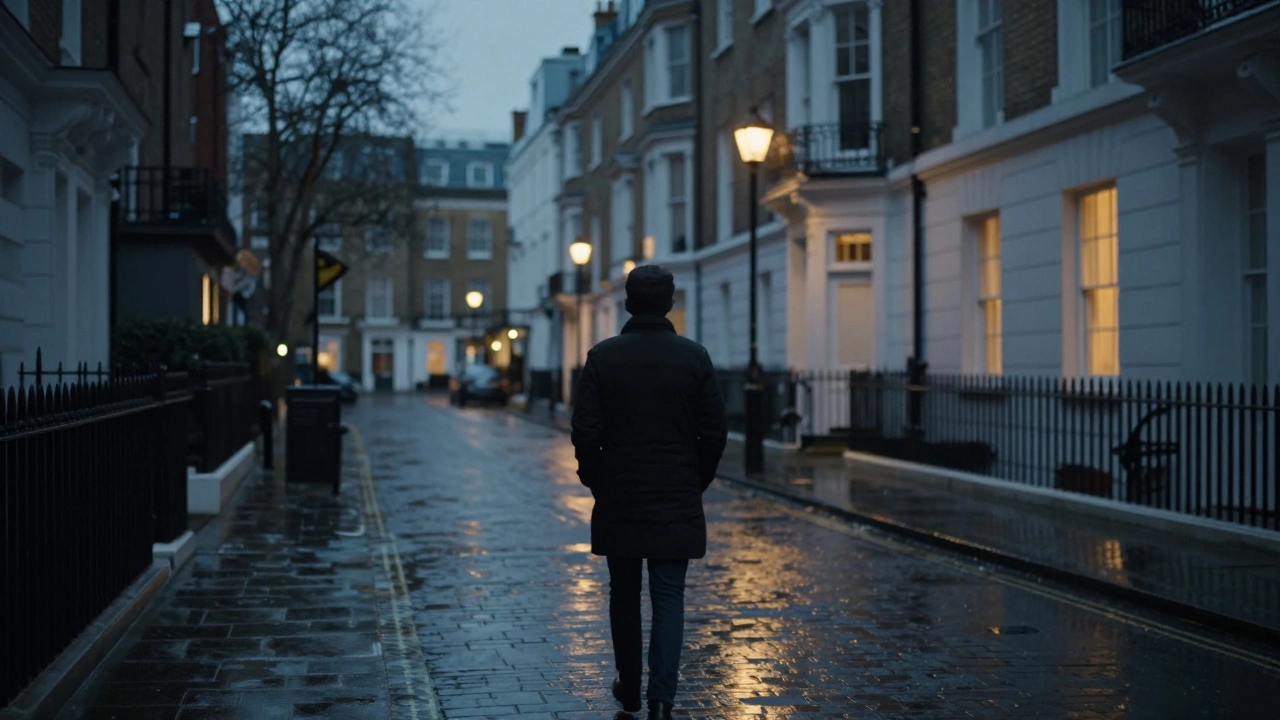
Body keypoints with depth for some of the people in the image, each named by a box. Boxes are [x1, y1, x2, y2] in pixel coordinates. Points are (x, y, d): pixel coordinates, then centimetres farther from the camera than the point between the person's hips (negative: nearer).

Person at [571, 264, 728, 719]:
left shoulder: (602, 357, -5)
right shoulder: (695, 358, -3)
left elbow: (586, 432, -6)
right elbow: (715, 432, -2)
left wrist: (596, 481, 9)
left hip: (618, 500, 0)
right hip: (678, 502, 0)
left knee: (624, 595, 15)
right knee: (669, 599, 2)